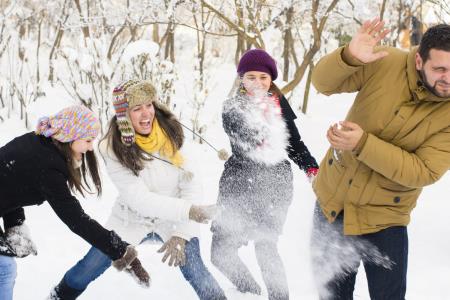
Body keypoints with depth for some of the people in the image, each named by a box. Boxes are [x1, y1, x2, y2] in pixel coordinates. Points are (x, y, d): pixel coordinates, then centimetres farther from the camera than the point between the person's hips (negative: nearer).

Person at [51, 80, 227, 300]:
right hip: (131, 221, 1)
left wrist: (181, 234, -24)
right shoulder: (113, 148, -18)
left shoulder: (171, 133, -14)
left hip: (175, 222, 0)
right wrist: (188, 210, -33)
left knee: (196, 273, -20)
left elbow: (190, 186, -14)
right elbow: (138, 198, -24)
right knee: (84, 272, 6)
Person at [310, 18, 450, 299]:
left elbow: (424, 172, -24)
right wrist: (350, 56, -32)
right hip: (332, 202, 2)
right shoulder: (387, 64, -15)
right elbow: (325, 83, -9)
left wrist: (362, 144, -32)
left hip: (384, 219, -2)